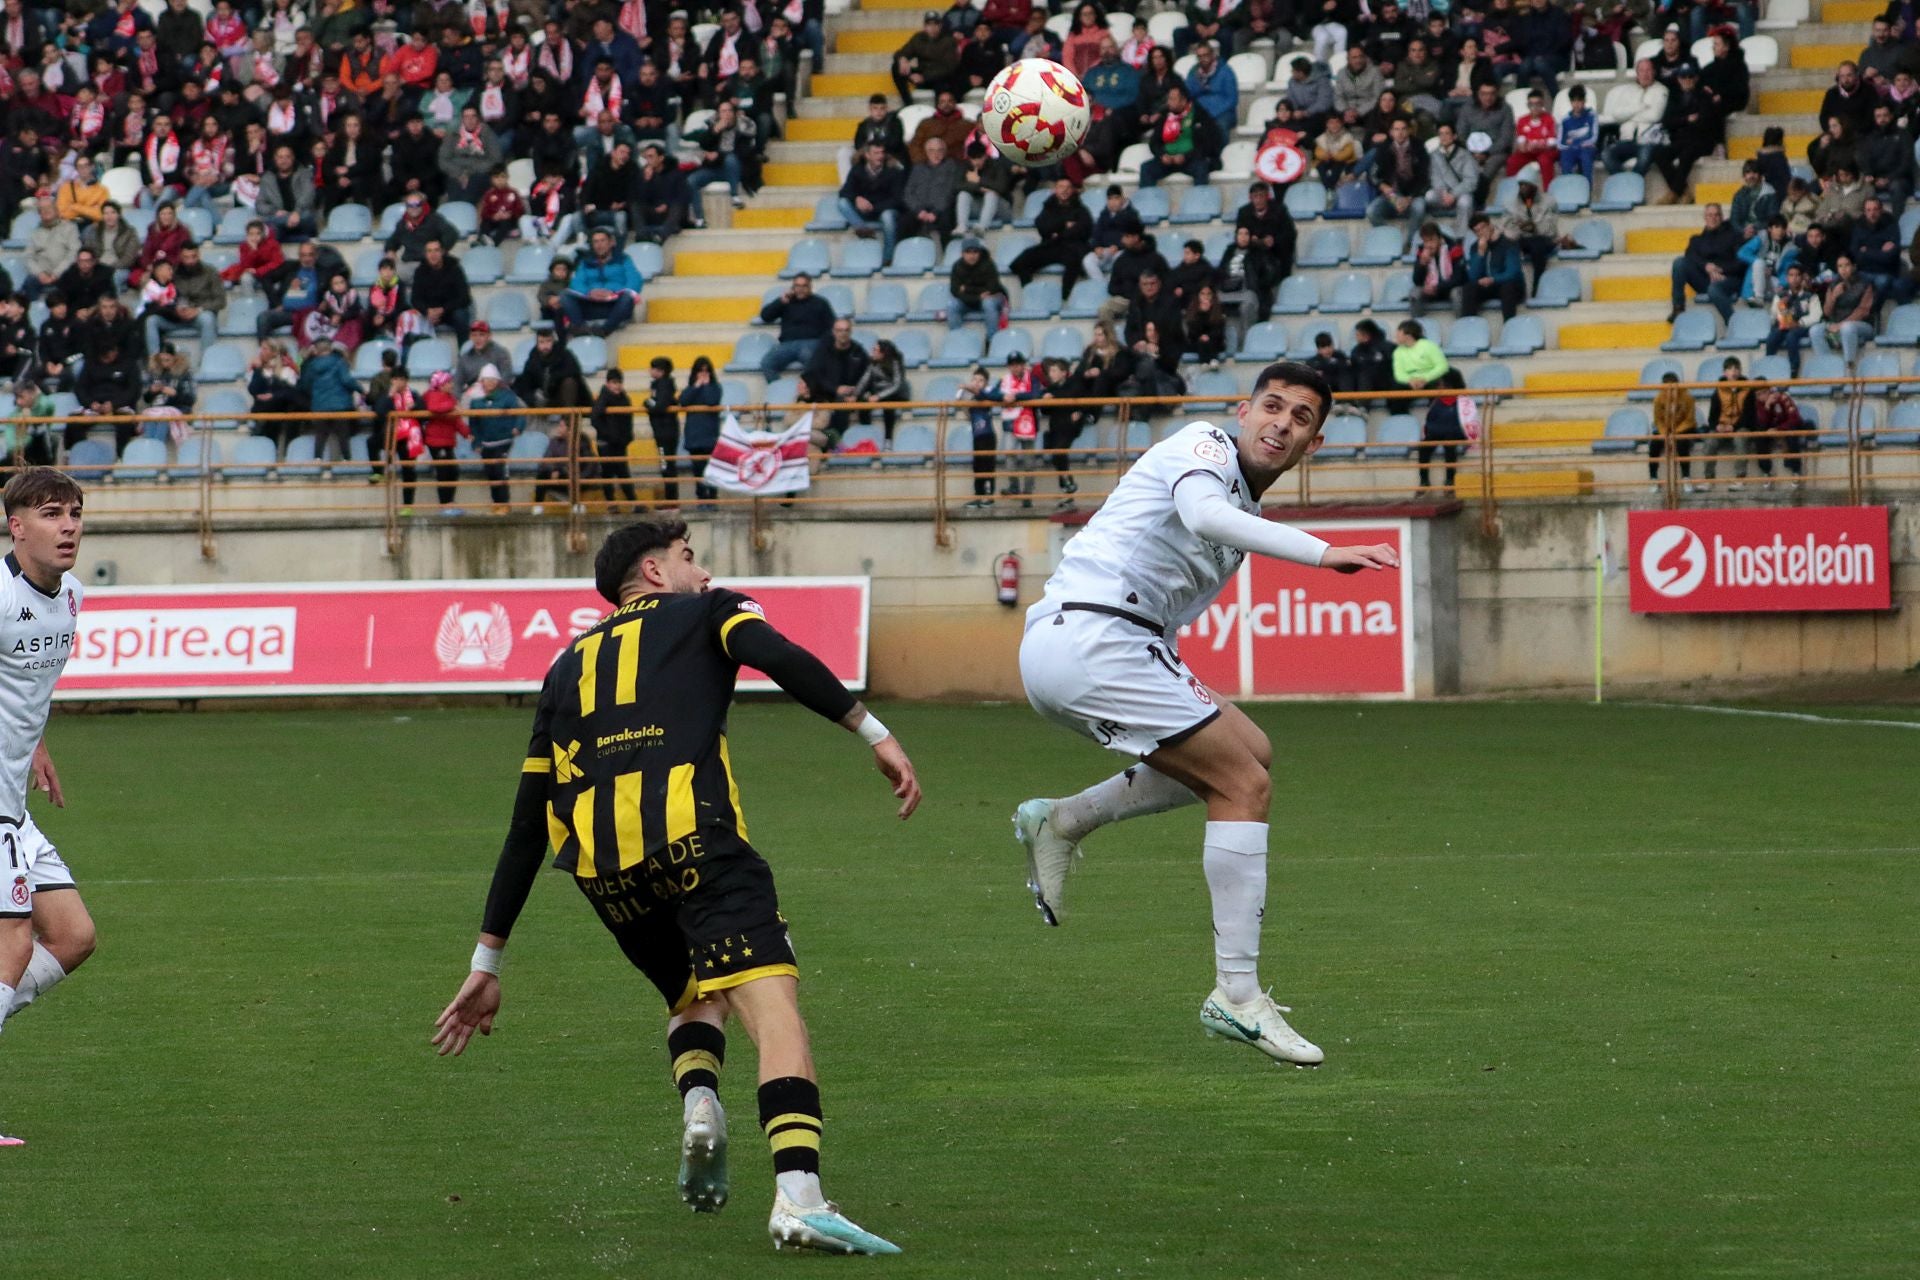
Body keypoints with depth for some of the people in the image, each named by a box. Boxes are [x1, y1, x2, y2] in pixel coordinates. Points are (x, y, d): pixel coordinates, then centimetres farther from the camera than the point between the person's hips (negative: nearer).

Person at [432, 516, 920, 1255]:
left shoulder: (568, 668, 33)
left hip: (599, 866, 5)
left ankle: (699, 1107, -4)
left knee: (694, 994, 28)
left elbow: (526, 827, 31)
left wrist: (487, 964, 33)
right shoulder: (704, 613, 23)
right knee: (770, 1000, -14)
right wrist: (874, 734, -2)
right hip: (689, 831, -5)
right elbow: (780, 659, -2)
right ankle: (798, 1195, -35)